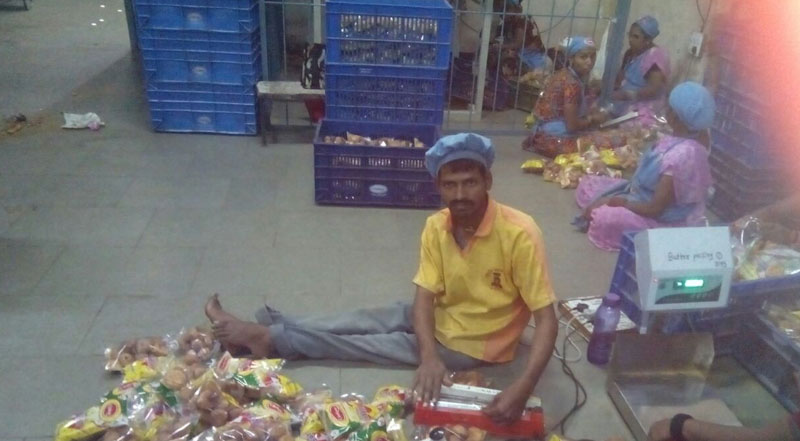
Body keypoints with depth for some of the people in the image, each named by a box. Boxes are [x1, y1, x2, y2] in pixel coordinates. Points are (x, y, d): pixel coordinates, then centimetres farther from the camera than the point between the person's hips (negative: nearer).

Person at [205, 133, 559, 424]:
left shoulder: (519, 234, -30)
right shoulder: (436, 227, -13)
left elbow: (547, 319, -28)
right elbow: (424, 297, -16)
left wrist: (522, 389, -41)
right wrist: (428, 355, -35)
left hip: (470, 346, -5)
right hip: (438, 317, 5)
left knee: (366, 342, -6)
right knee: (360, 321, -1)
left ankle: (268, 338, 3)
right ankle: (270, 326, 9)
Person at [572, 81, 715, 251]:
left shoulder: (681, 156, -34)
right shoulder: (678, 139, -5)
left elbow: (654, 209, -28)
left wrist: (620, 202, -14)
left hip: (664, 219, -10)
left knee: (603, 218, -33)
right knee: (587, 185, 7)